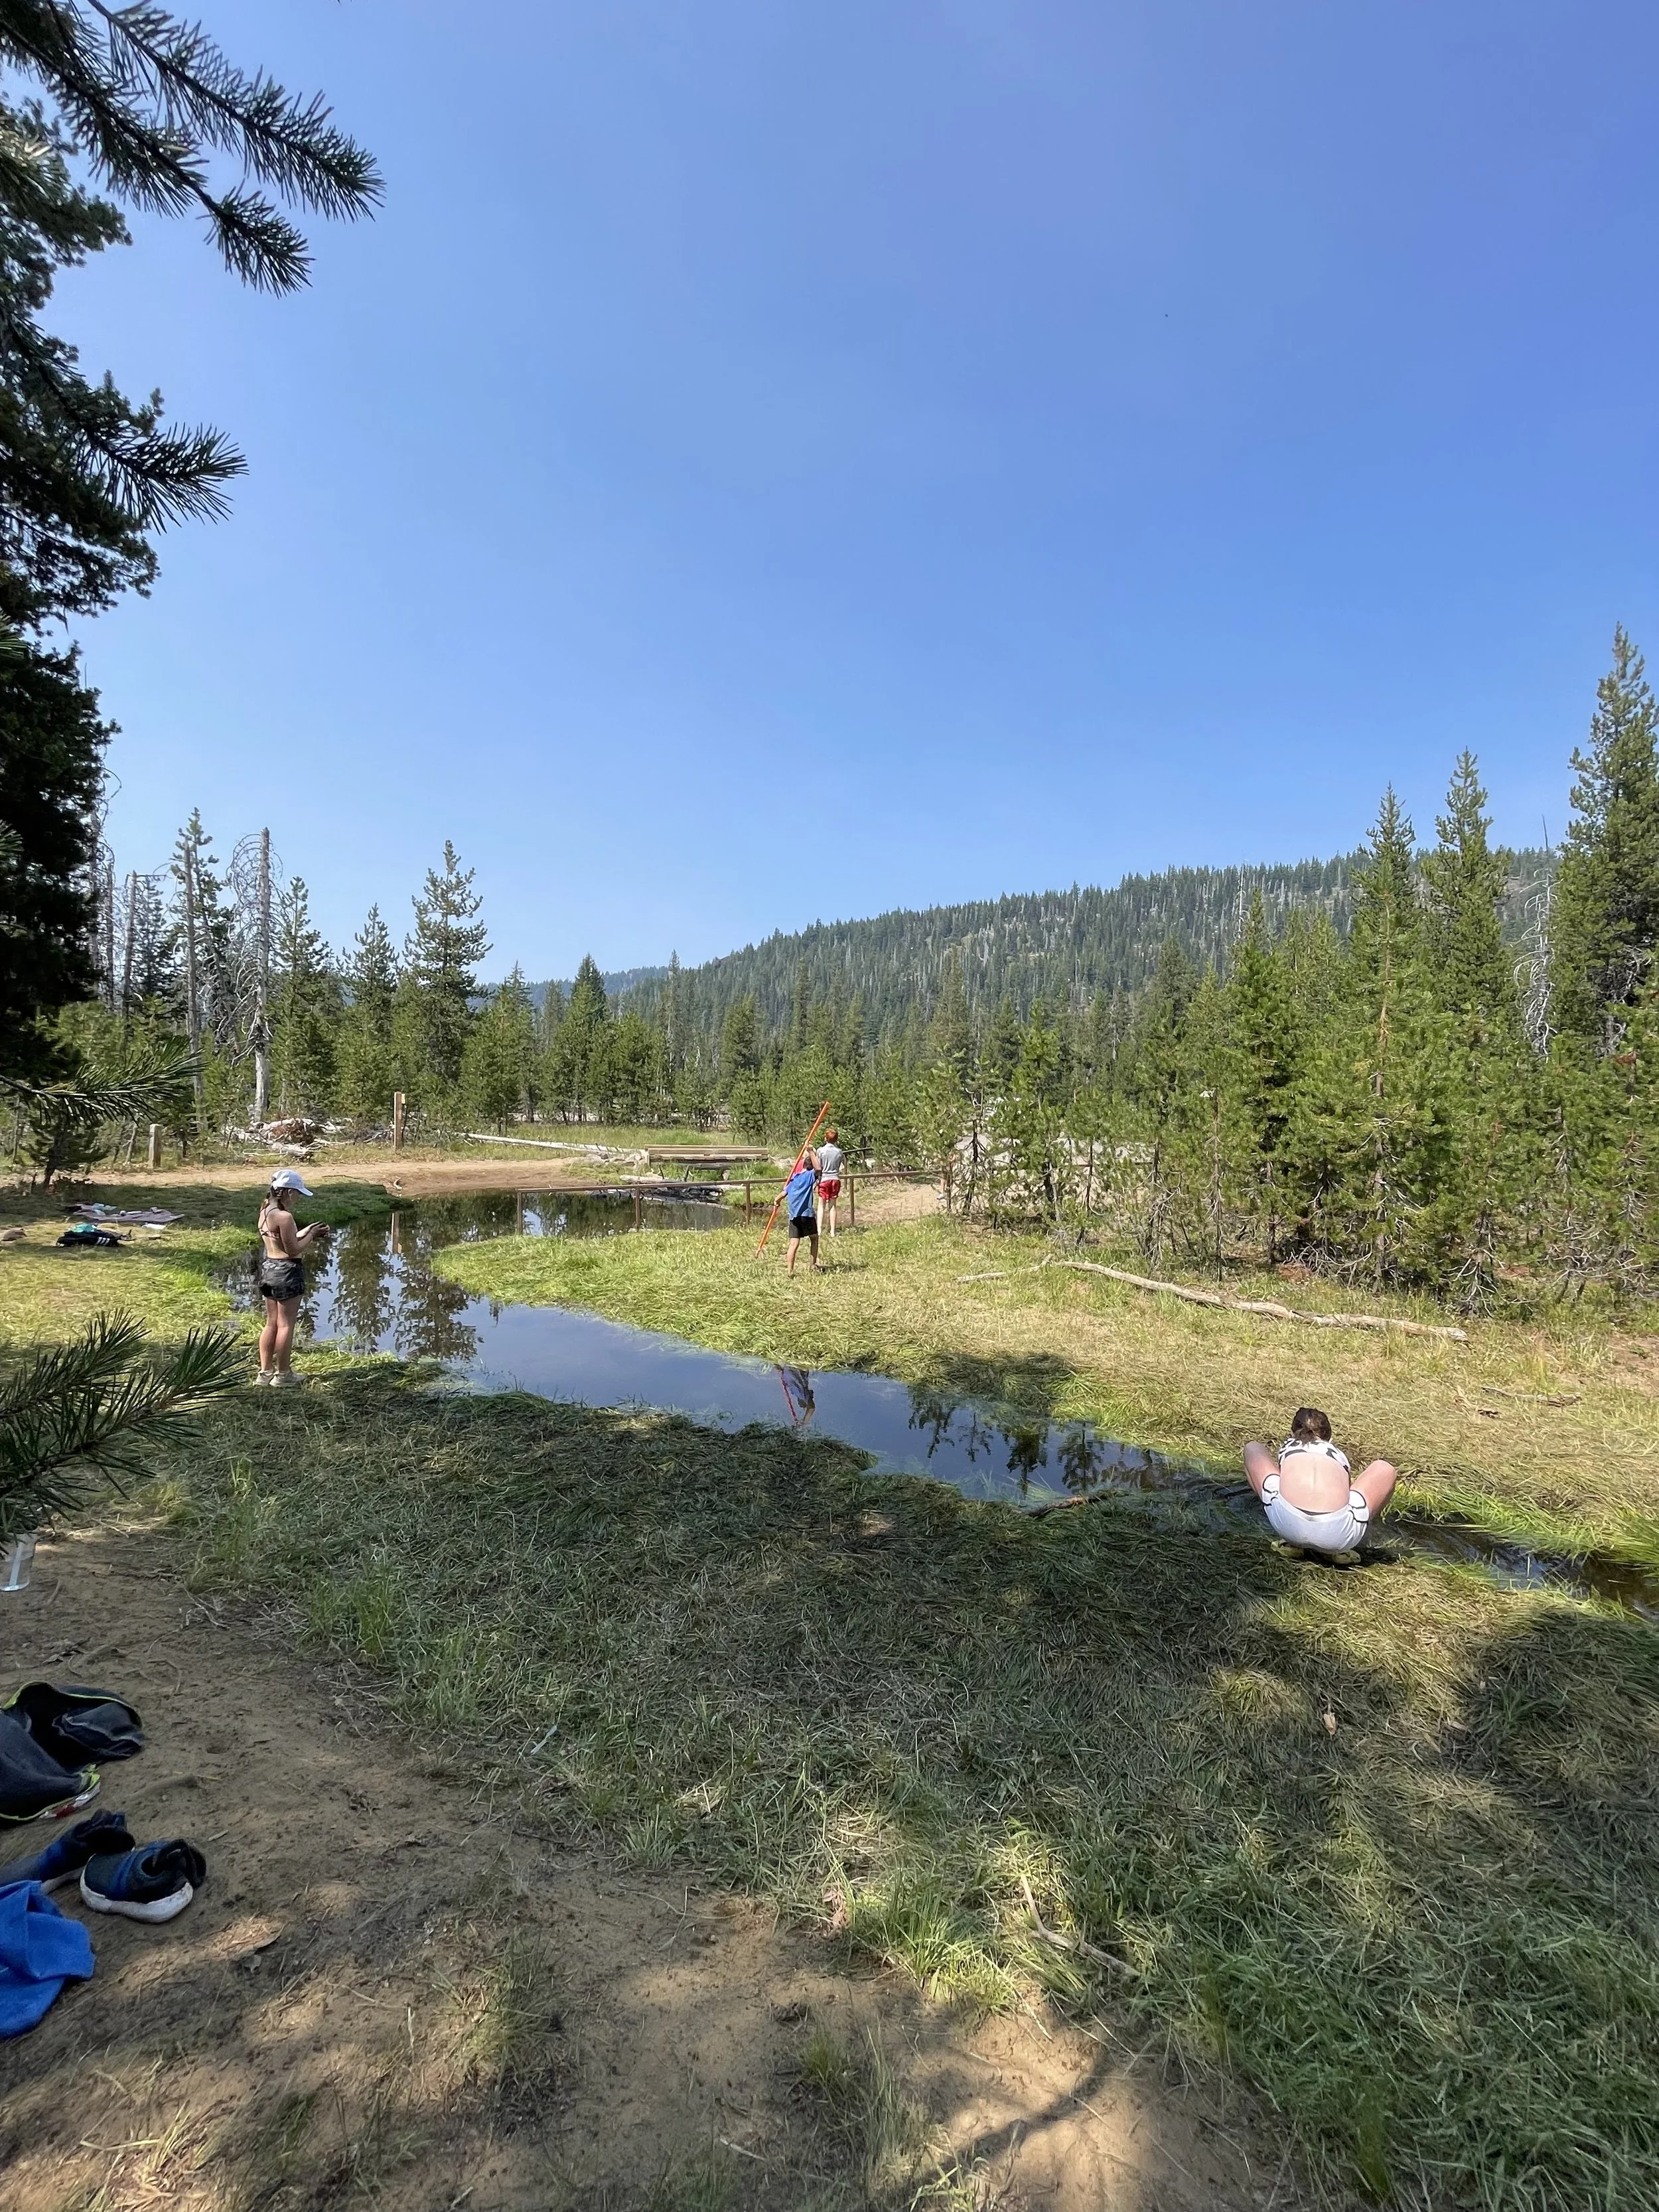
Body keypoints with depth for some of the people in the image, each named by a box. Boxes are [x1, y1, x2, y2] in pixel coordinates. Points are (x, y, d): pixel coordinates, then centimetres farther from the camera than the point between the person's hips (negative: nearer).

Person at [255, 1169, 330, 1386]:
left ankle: (265, 1371, 24)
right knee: (286, 1324, 3)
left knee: (271, 1322, 17)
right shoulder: (284, 1217, -22)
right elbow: (293, 1250, -19)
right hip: (287, 1272, -9)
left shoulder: (265, 1211, 7)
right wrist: (311, 1236, -5)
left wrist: (307, 1232, 8)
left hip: (268, 1268, 9)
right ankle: (283, 1375, 12)